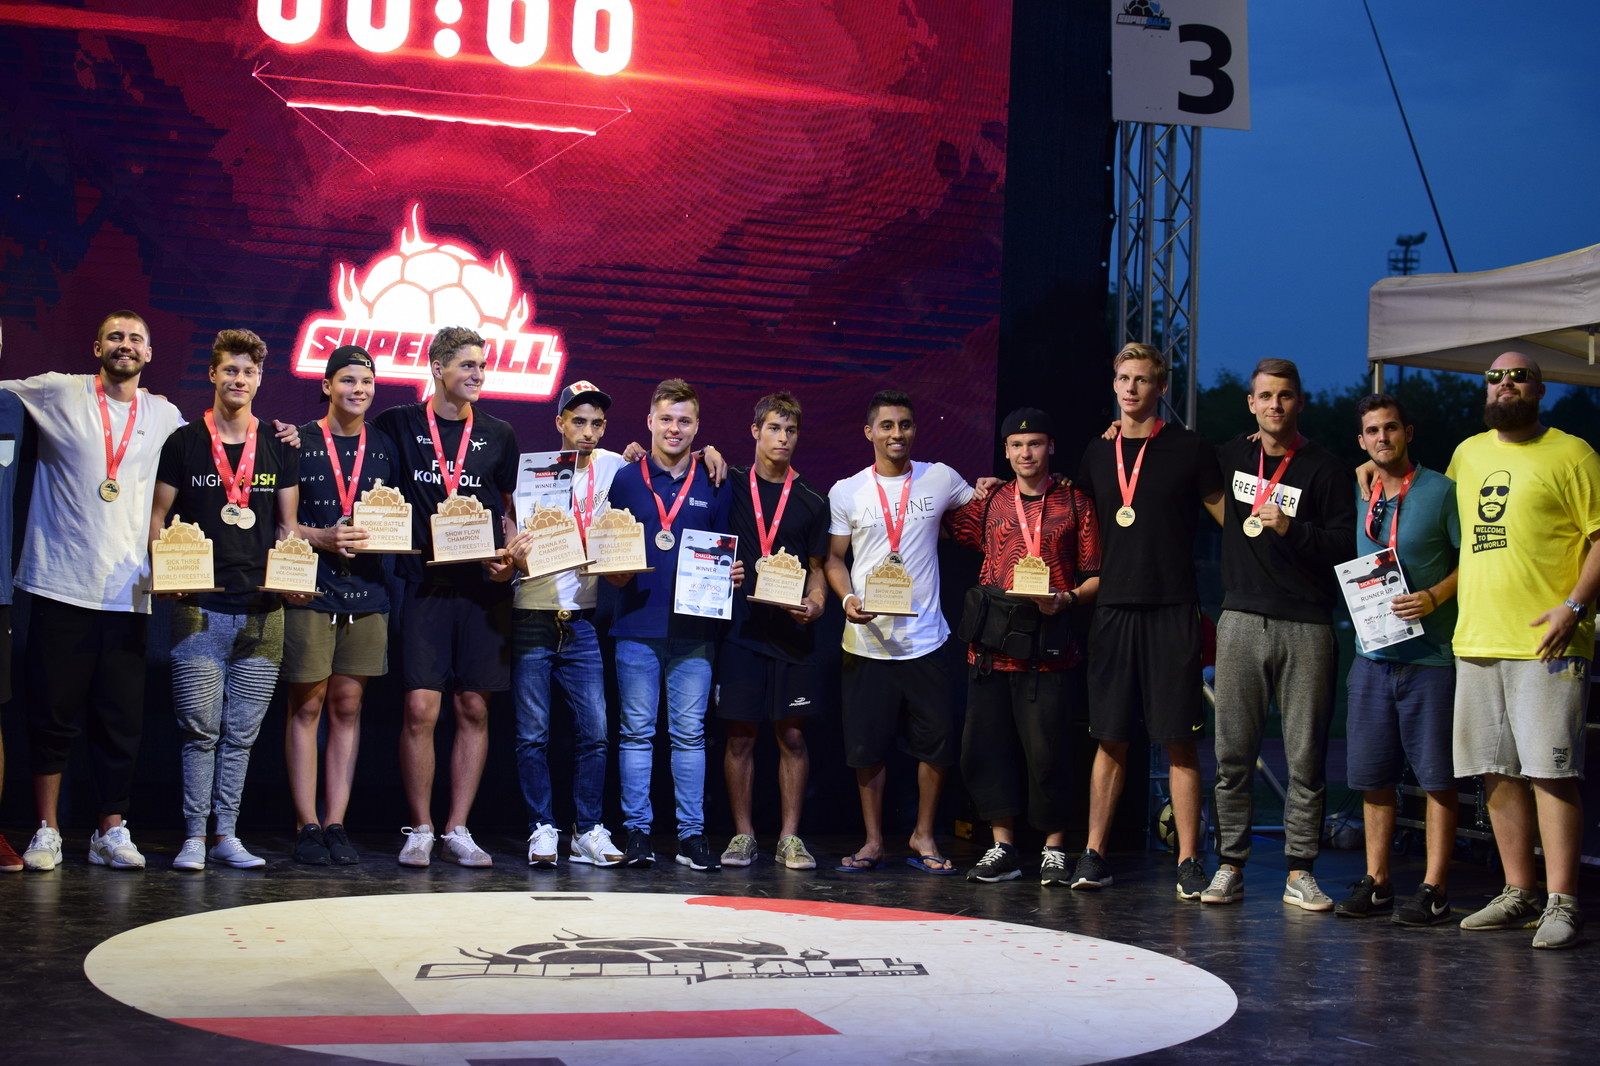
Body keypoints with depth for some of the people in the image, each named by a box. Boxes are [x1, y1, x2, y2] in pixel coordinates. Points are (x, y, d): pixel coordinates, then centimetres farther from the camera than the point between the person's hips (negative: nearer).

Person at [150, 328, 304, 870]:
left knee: (241, 733, 6)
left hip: (262, 609, 2)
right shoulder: (184, 443, 6)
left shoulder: (279, 448, 12)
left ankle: (226, 835, 13)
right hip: (200, 607, -2)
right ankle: (195, 836, 4)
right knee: (201, 728, -4)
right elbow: (158, 516, 7)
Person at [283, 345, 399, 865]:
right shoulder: (299, 442, 1)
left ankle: (335, 824, 9)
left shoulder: (384, 446, 11)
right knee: (306, 707, 0)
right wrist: (324, 538, -14)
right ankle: (307, 826, 5)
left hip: (367, 590, 3)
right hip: (310, 588, -3)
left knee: (348, 707, 5)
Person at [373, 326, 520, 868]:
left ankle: (457, 831, 12)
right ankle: (420, 830, 5)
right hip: (423, 585, -2)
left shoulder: (499, 435, 12)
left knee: (474, 711, 3)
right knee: (421, 710, -8)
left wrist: (509, 557, 1)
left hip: (484, 589, 2)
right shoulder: (398, 425, 5)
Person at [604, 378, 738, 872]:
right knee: (637, 732, 2)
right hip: (637, 625, 0)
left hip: (694, 628, 0)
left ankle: (692, 834, 5)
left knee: (690, 733, 2)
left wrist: (731, 573, -6)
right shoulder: (626, 481, 8)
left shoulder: (714, 486, 9)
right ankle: (637, 832, 7)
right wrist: (616, 572, -9)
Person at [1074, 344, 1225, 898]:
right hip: (1112, 608, 4)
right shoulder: (1097, 454, 12)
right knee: (1110, 738, 6)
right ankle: (1094, 854, 10)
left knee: (1179, 742, -2)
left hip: (1172, 612, -3)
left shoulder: (1188, 450, 0)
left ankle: (1188, 861, 2)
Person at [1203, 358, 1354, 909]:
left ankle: (1299, 872, 6)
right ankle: (1229, 867, 8)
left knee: (1306, 757, -1)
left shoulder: (1326, 469, 2)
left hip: (1306, 628, -3)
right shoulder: (1232, 456, 13)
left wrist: (1293, 529, -18)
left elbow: (1346, 544, -4)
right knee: (1232, 754, 2)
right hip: (1241, 621, 3)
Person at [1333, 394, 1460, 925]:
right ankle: (1376, 881, 17)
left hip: (1429, 655, -5)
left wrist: (1434, 597, -16)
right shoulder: (1357, 496, 13)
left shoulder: (1441, 491, -2)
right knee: (1372, 774, 8)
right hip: (1373, 654, 5)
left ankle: (1434, 888, 3)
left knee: (1436, 775, -1)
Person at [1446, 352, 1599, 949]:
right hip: (1477, 641, 6)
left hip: (1546, 644, -6)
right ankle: (1518, 894, 16)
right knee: (1498, 771, 8)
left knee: (1550, 770, -10)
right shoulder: (1467, 454, 17)